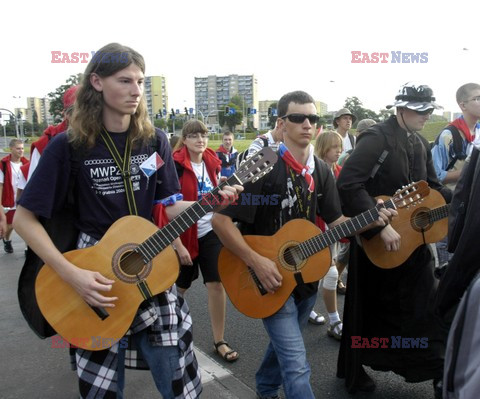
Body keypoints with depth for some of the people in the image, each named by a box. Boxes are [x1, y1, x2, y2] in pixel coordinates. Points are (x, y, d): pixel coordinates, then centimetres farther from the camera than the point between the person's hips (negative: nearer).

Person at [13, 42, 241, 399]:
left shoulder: (153, 140, -1)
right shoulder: (69, 146, -11)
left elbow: (167, 207, 2)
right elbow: (25, 218, -8)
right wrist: (72, 274, -17)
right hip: (96, 280, -2)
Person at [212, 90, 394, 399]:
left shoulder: (321, 171, 4)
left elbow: (335, 221, 7)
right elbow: (221, 220, -20)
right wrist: (257, 262, -26)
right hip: (270, 279, -7)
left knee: (285, 344, 26)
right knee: (297, 366, -6)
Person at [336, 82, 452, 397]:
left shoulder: (420, 144, 9)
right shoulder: (377, 138, -17)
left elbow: (432, 187, 17)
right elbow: (347, 183, -29)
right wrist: (380, 225, -29)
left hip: (412, 238, 7)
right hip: (376, 241, -7)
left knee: (426, 304, 13)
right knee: (370, 309, 9)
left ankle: (438, 371, 32)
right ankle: (353, 370, 31)